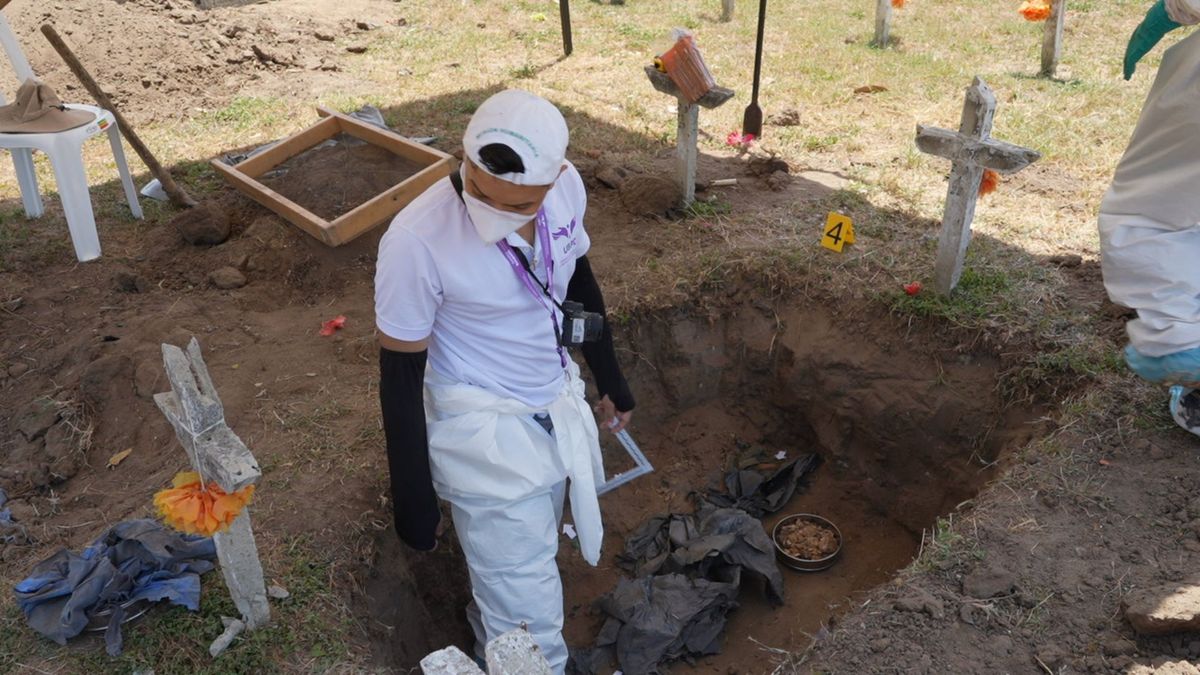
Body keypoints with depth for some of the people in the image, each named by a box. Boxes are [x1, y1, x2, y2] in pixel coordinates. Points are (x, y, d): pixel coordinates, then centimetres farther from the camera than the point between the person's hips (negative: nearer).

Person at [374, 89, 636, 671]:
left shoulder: (566, 186, -13)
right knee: (529, 613, 6)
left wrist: (609, 380, 17)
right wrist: (412, 494, -10)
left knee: (511, 572, 28)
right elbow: (401, 372, -17)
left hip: (558, 407, 6)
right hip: (485, 434, -6)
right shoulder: (417, 240, -29)